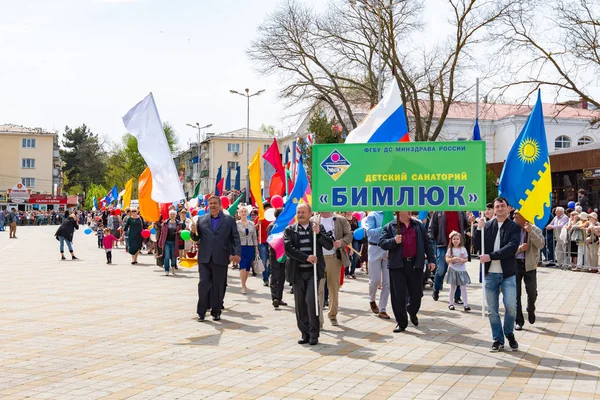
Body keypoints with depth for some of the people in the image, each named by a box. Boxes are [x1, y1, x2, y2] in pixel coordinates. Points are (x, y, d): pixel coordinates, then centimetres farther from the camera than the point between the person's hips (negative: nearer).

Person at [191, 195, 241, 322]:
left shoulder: (229, 220, 7)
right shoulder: (201, 220, 11)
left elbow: (235, 238, 3)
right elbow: (196, 238, 13)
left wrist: (237, 253, -9)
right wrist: (194, 232, -10)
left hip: (220, 259, -1)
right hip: (204, 258, 1)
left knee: (218, 286, 5)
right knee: (203, 284, -3)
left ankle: (216, 311, 15)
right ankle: (201, 312, 5)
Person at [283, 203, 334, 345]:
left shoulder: (318, 227, 7)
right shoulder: (290, 230, 6)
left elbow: (329, 245, -1)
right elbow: (288, 248, -7)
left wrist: (318, 233, -16)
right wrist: (306, 258, -15)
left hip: (313, 271, -1)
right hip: (297, 272, 2)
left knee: (311, 299, -14)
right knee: (300, 304, 5)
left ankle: (314, 333, -1)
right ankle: (305, 333, 16)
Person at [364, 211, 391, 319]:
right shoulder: (372, 216, -1)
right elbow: (369, 232, -14)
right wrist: (384, 228, -24)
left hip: (389, 251, 3)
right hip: (375, 249, -3)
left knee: (387, 282, 2)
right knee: (375, 280, 2)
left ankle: (382, 309, 12)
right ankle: (372, 300, 32)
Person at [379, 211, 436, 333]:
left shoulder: (418, 225, 10)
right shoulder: (390, 227, 2)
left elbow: (427, 242, 12)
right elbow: (382, 243, -3)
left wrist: (431, 259, 7)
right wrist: (394, 241, -20)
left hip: (415, 264, 2)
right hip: (398, 266, -2)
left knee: (417, 293, 8)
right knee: (398, 296, -1)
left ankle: (412, 312, 39)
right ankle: (401, 322, 10)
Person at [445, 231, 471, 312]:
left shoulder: (463, 249, 4)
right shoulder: (450, 249, 0)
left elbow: (466, 259, 6)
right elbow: (447, 260, -6)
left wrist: (462, 260, -14)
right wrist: (454, 259, -23)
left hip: (462, 270, 1)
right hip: (453, 270, -1)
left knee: (463, 288, -3)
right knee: (452, 288, 7)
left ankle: (466, 304, -4)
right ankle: (451, 303, 18)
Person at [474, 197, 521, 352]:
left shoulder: (514, 227, 1)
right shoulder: (487, 225, 8)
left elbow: (512, 247, -14)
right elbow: (478, 246, 2)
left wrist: (491, 256, -21)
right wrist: (479, 229, -12)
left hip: (508, 273, -2)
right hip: (490, 274, 2)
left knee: (511, 306, -10)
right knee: (492, 310, 6)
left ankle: (509, 334, 15)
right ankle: (498, 340, 18)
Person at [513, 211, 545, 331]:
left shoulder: (535, 230, -2)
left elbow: (541, 245, -18)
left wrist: (530, 231, -25)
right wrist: (519, 249, -18)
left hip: (530, 265, -1)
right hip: (515, 264, 1)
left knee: (532, 292, 2)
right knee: (516, 293, 2)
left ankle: (531, 311, 34)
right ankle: (519, 321, 13)